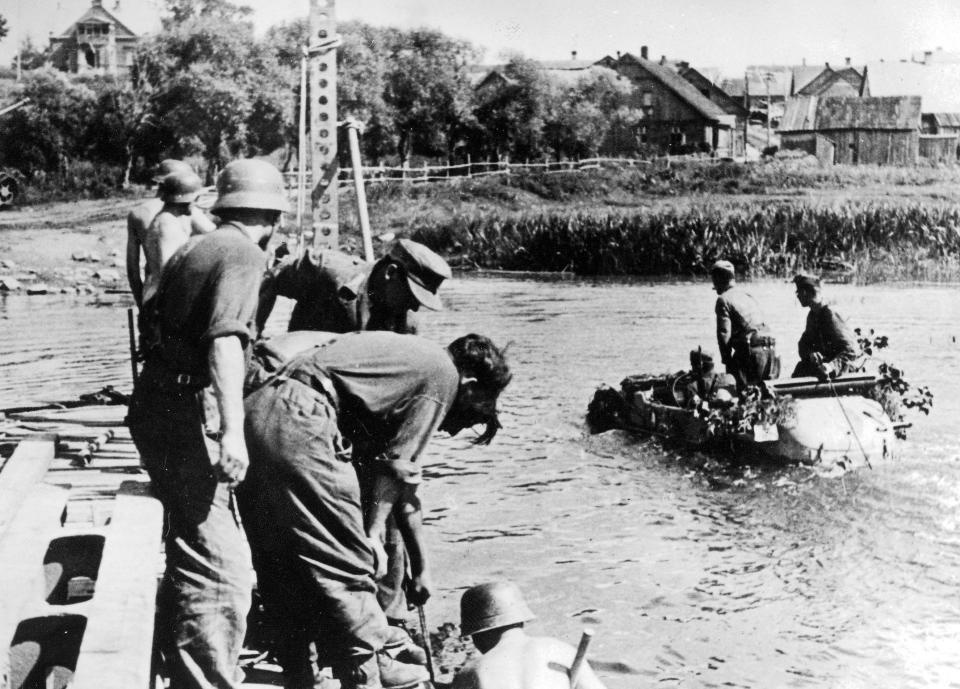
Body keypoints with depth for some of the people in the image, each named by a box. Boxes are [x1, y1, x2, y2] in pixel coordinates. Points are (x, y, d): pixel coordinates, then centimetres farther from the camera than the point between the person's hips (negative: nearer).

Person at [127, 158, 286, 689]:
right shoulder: (244, 253, -11)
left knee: (189, 545, 25)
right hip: (189, 415, -10)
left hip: (153, 406, 10)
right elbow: (225, 339, -26)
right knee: (221, 565, -9)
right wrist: (231, 430, -33)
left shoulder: (190, 249, 17)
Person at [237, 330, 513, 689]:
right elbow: (394, 465, -2)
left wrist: (421, 565, 37)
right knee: (345, 563, 1)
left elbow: (405, 474, 33)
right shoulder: (443, 375, 4)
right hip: (296, 419, -10)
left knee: (285, 568, 17)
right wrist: (373, 533, 4)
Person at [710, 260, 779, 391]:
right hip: (771, 349, 7)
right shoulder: (749, 296, 23)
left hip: (750, 350, -7)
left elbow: (724, 334, -8)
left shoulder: (723, 300, -1)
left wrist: (726, 359, 3)